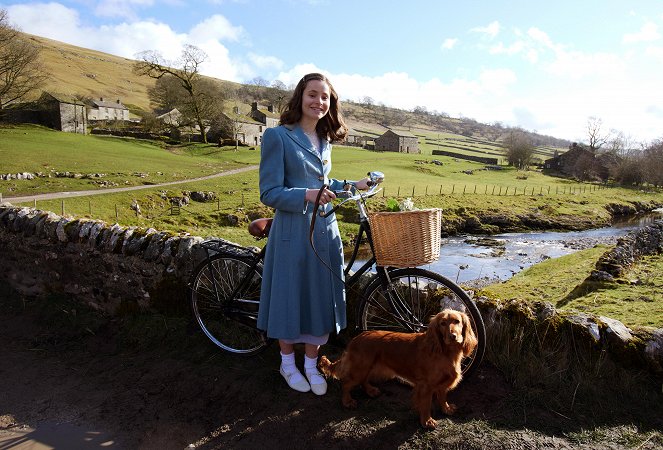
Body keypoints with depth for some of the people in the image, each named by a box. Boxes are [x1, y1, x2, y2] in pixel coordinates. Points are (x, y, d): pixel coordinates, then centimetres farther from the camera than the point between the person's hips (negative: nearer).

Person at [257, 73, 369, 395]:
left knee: (322, 299, 12)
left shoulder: (324, 139, 11)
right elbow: (269, 193, -14)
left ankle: (311, 365, 32)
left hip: (325, 232, 6)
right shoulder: (278, 136, -10)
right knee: (291, 298, 8)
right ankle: (288, 363, 33)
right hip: (292, 232, -6)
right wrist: (307, 195, -28)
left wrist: (353, 186, 10)